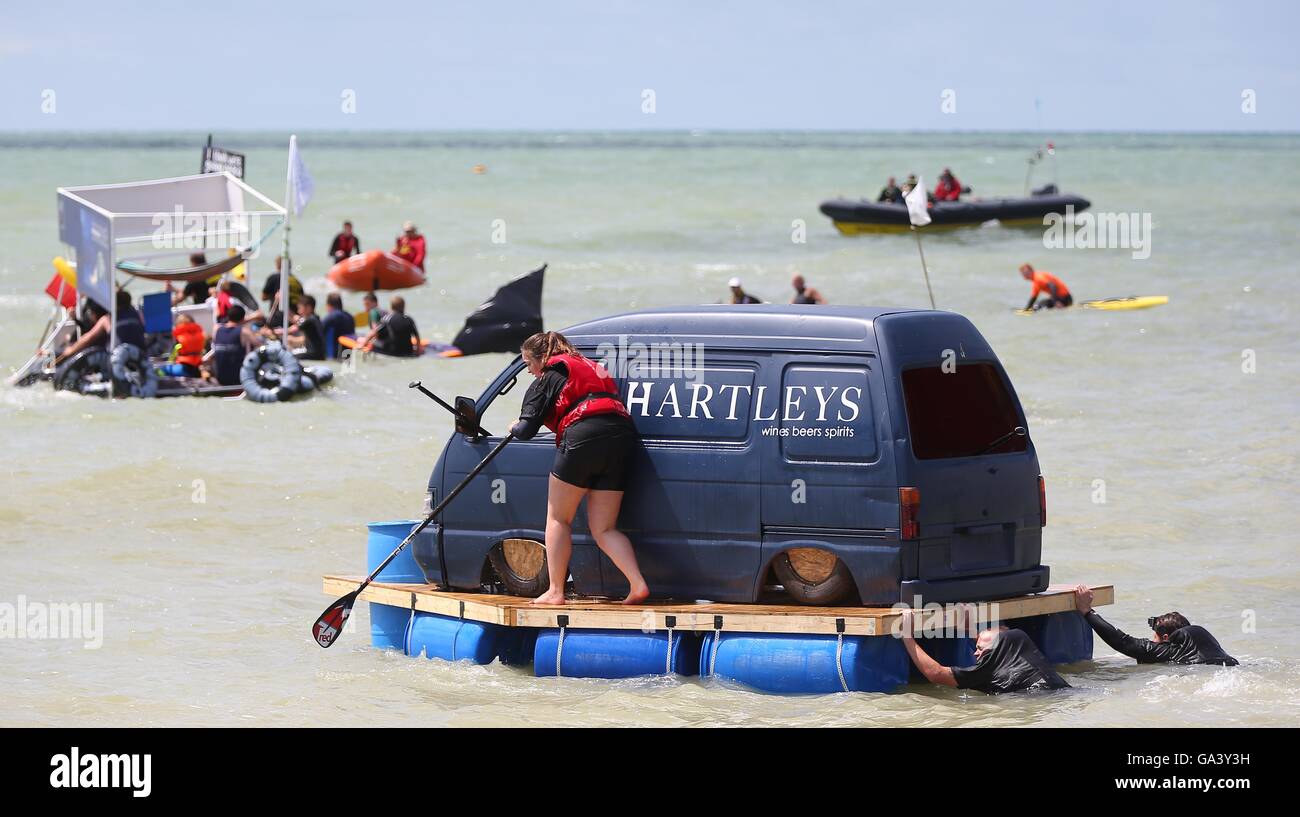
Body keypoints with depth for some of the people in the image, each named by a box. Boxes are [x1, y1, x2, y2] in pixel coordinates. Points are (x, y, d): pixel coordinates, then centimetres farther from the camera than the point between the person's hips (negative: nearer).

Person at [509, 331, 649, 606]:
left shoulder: (547, 379, 9)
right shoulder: (593, 368, 31)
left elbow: (527, 429, 3)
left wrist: (514, 428, 27)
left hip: (583, 438, -7)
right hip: (622, 436, 7)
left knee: (558, 519, 10)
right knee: (604, 529, 10)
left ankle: (555, 591, 8)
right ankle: (638, 585, -8)